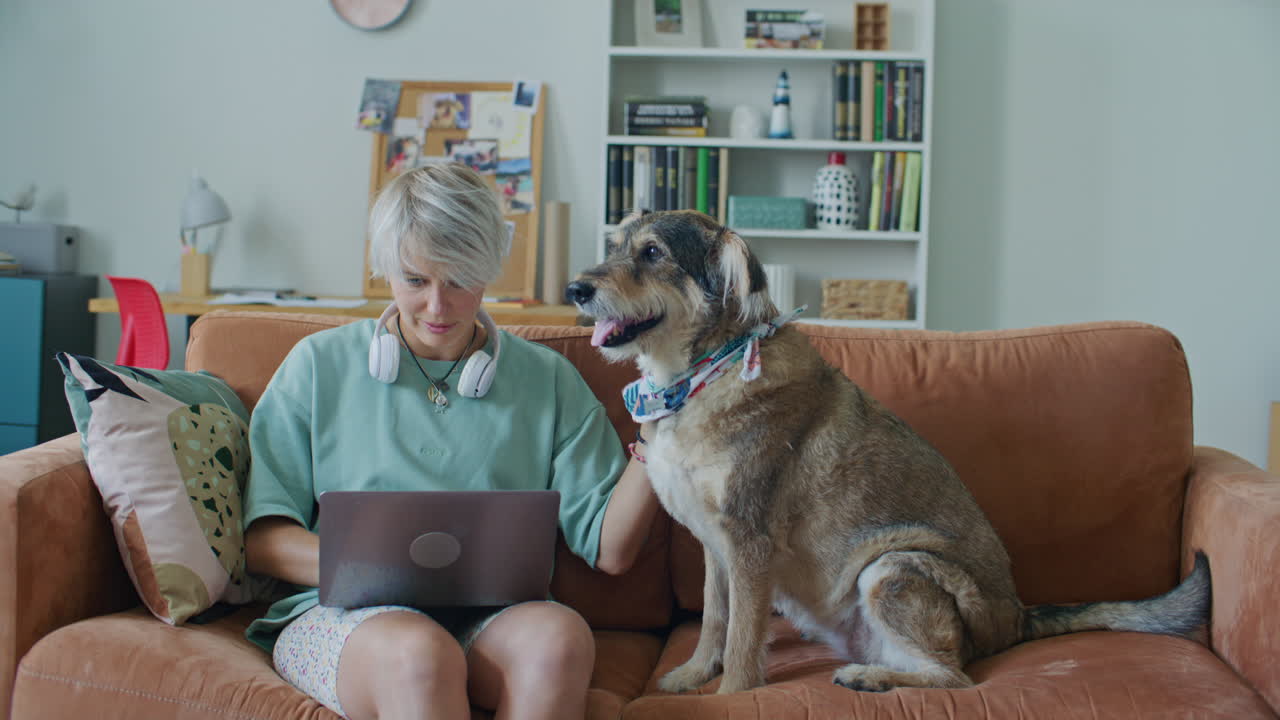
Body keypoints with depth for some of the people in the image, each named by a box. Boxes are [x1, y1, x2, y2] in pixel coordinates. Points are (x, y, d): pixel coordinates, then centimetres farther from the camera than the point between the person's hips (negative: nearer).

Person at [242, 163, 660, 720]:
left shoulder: (548, 380, 15)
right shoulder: (321, 365, 12)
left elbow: (609, 549, 9)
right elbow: (262, 541, 7)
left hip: (493, 616, 2)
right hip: (342, 612, -1)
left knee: (558, 636, -34)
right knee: (418, 653, -37)